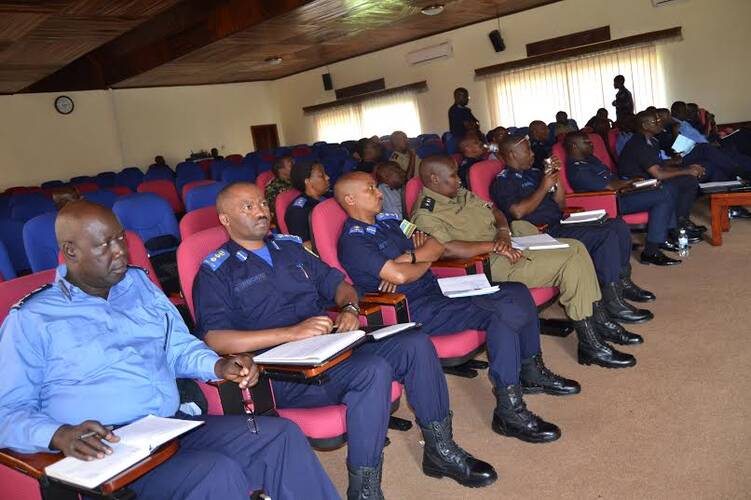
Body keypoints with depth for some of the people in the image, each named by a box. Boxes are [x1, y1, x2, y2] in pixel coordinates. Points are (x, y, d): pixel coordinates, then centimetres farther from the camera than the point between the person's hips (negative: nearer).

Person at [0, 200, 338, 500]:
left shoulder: (138, 283, 16)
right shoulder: (31, 319, 0)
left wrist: (218, 366, 0)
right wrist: (59, 435, -22)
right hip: (108, 450, -5)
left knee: (283, 437, -13)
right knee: (218, 473, -30)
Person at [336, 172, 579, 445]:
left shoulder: (388, 219, 16)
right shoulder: (353, 240, -11)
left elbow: (437, 247, 10)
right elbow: (397, 275, -24)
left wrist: (408, 258, -10)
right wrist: (424, 262, -3)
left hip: (436, 289, 9)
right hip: (413, 309, -9)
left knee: (518, 292, 4)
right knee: (504, 312, -25)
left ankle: (531, 373, 18)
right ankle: (508, 412, -20)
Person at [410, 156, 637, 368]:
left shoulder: (460, 194, 15)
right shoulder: (425, 215, -15)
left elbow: (493, 210, 19)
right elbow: (447, 248, -30)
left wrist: (503, 232, -4)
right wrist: (494, 246, -24)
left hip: (508, 244, 10)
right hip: (491, 263, -10)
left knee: (576, 248, 1)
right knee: (570, 262, -18)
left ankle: (600, 322, 10)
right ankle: (590, 347, -10)